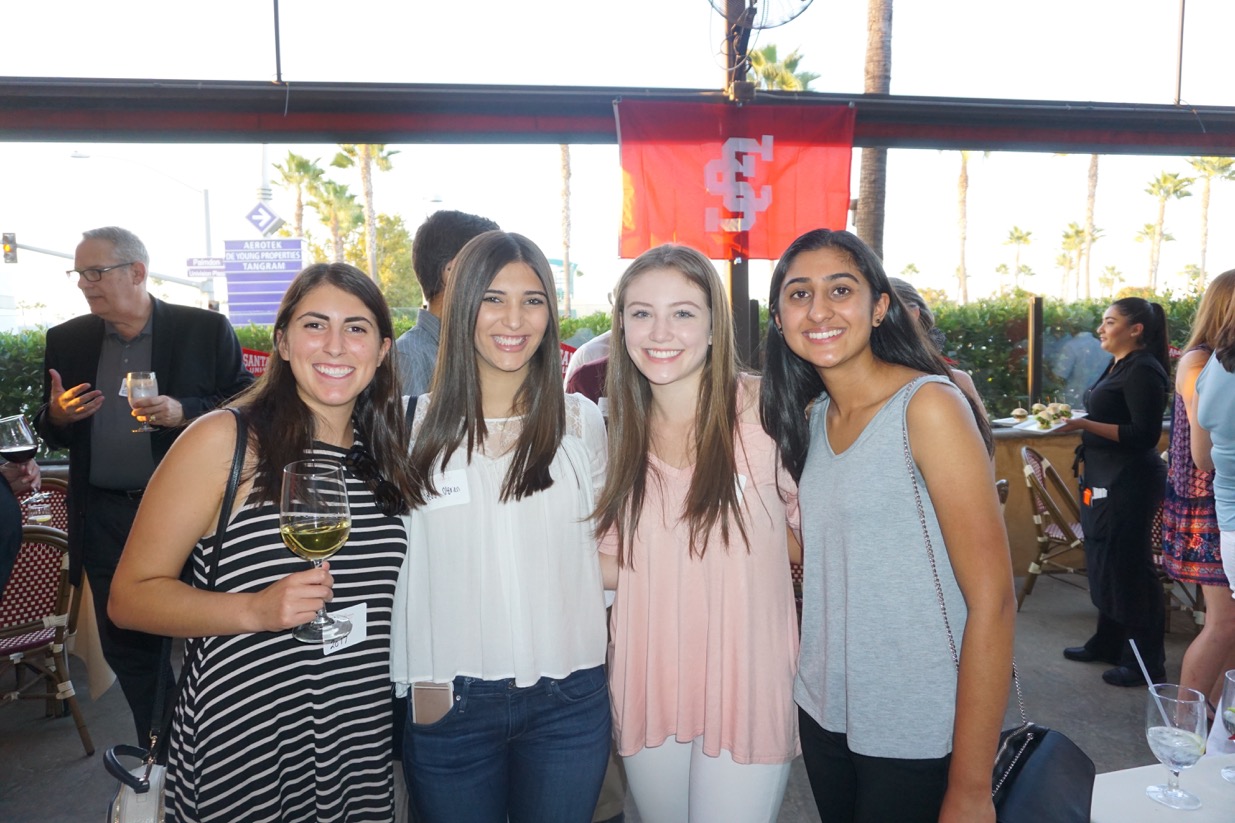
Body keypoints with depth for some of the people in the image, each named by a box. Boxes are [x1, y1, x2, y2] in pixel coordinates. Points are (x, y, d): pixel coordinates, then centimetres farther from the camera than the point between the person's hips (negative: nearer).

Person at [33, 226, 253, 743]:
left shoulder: (207, 330, -4)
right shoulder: (66, 341, 8)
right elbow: (52, 435, 14)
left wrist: (184, 412, -21)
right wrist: (55, 417, -9)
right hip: (105, 522, 4)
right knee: (126, 647, 14)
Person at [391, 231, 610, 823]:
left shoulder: (581, 422, 2)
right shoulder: (419, 425, -2)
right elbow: (400, 561, 4)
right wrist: (421, 682, 0)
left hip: (569, 700, 1)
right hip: (450, 702, 0)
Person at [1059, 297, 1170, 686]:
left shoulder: (1143, 370, -15)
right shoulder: (1118, 366, 13)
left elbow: (1144, 435, -21)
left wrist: (1085, 425, -25)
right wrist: (1075, 420, 7)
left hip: (1129, 481, -10)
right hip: (1105, 478, 10)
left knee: (1128, 566, 0)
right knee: (1103, 561, 17)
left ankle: (1146, 661, 14)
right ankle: (1108, 642, 32)